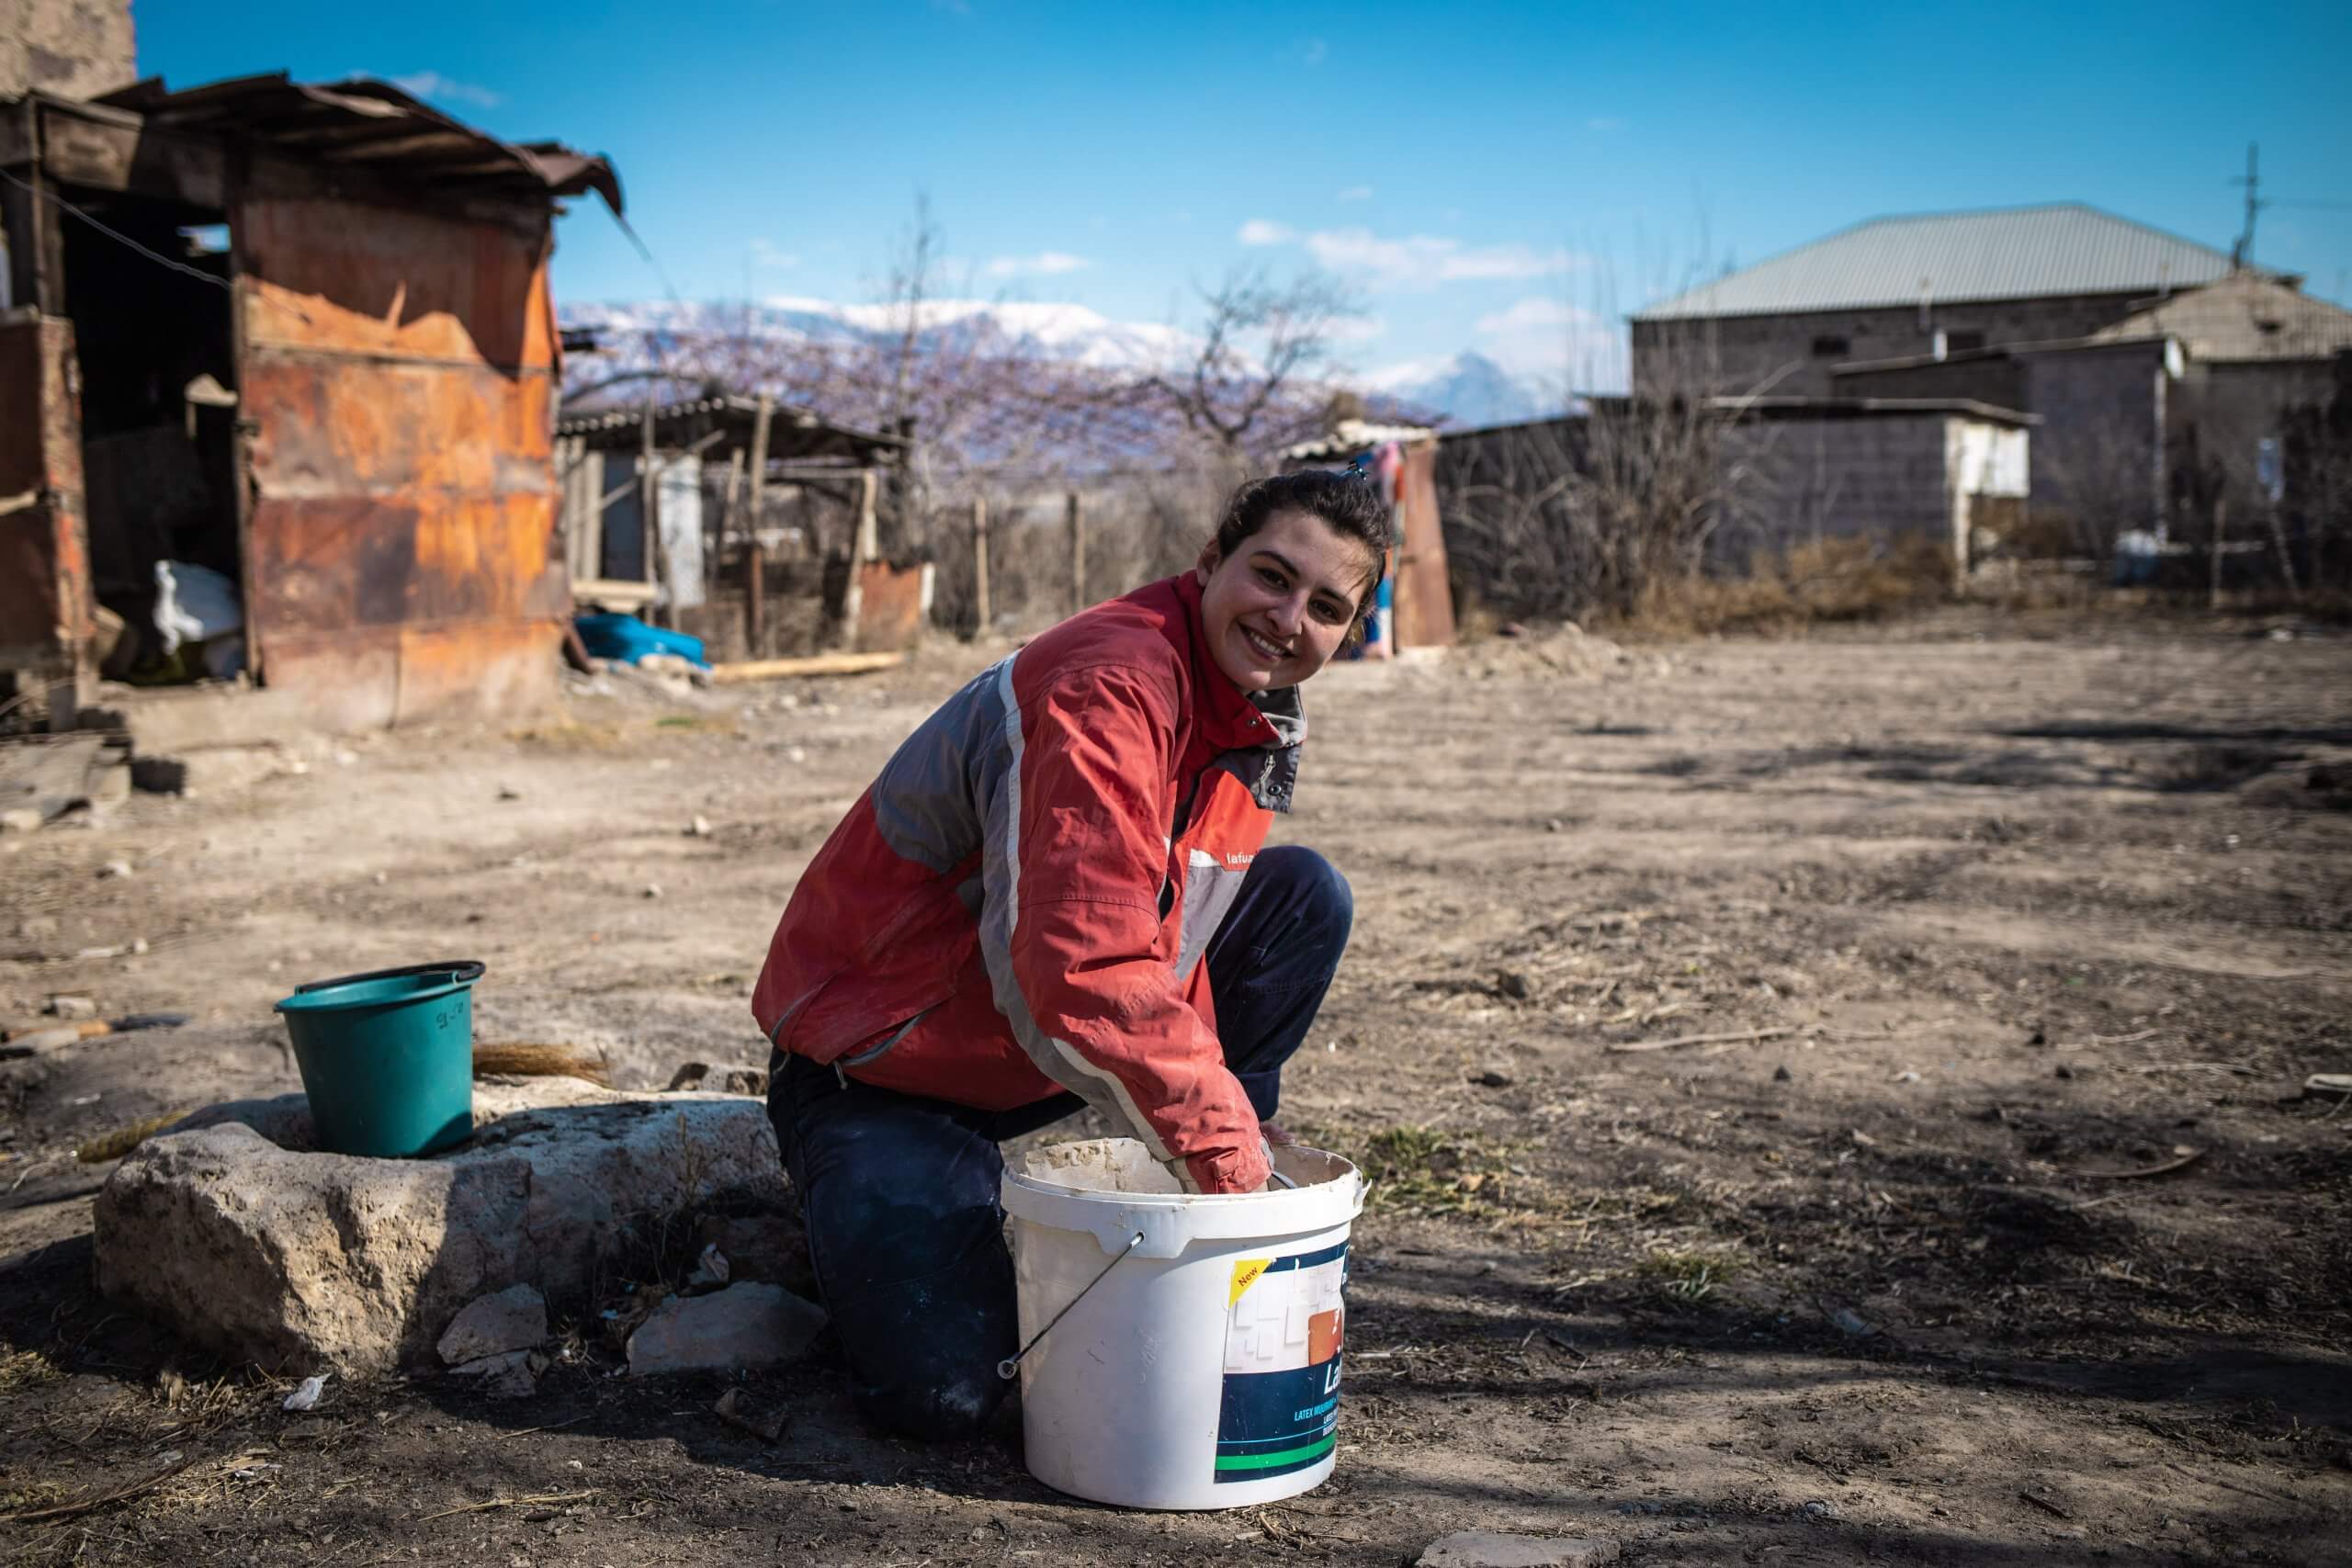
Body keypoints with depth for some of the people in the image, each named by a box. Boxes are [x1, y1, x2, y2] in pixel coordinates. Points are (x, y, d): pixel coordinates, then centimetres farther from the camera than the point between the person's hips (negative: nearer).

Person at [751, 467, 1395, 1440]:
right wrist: (1223, 1143, -30)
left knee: (1306, 894, -4)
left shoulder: (1262, 714, 1)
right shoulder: (1105, 688, -28)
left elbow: (1163, 928, 10)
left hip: (1050, 1053, 8)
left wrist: (1239, 1138, -3)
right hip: (878, 1074, -8)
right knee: (943, 1395, -23)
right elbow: (1081, 973, -36)